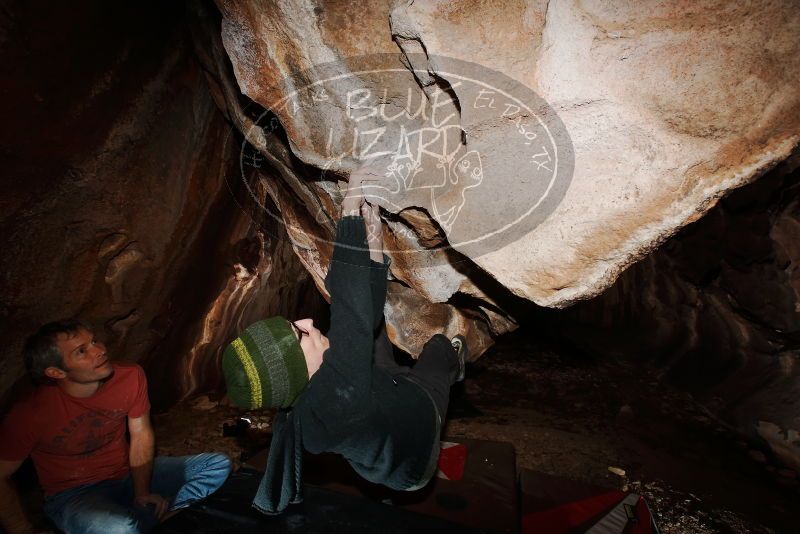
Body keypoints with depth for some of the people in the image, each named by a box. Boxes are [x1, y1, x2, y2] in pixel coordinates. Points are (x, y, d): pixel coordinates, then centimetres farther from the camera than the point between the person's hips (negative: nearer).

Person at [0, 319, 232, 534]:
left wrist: (142, 493, -10)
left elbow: (141, 435, -4)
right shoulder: (30, 414, -20)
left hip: (131, 474, 4)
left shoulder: (131, 376, -13)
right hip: (74, 495, -4)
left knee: (219, 465, -9)